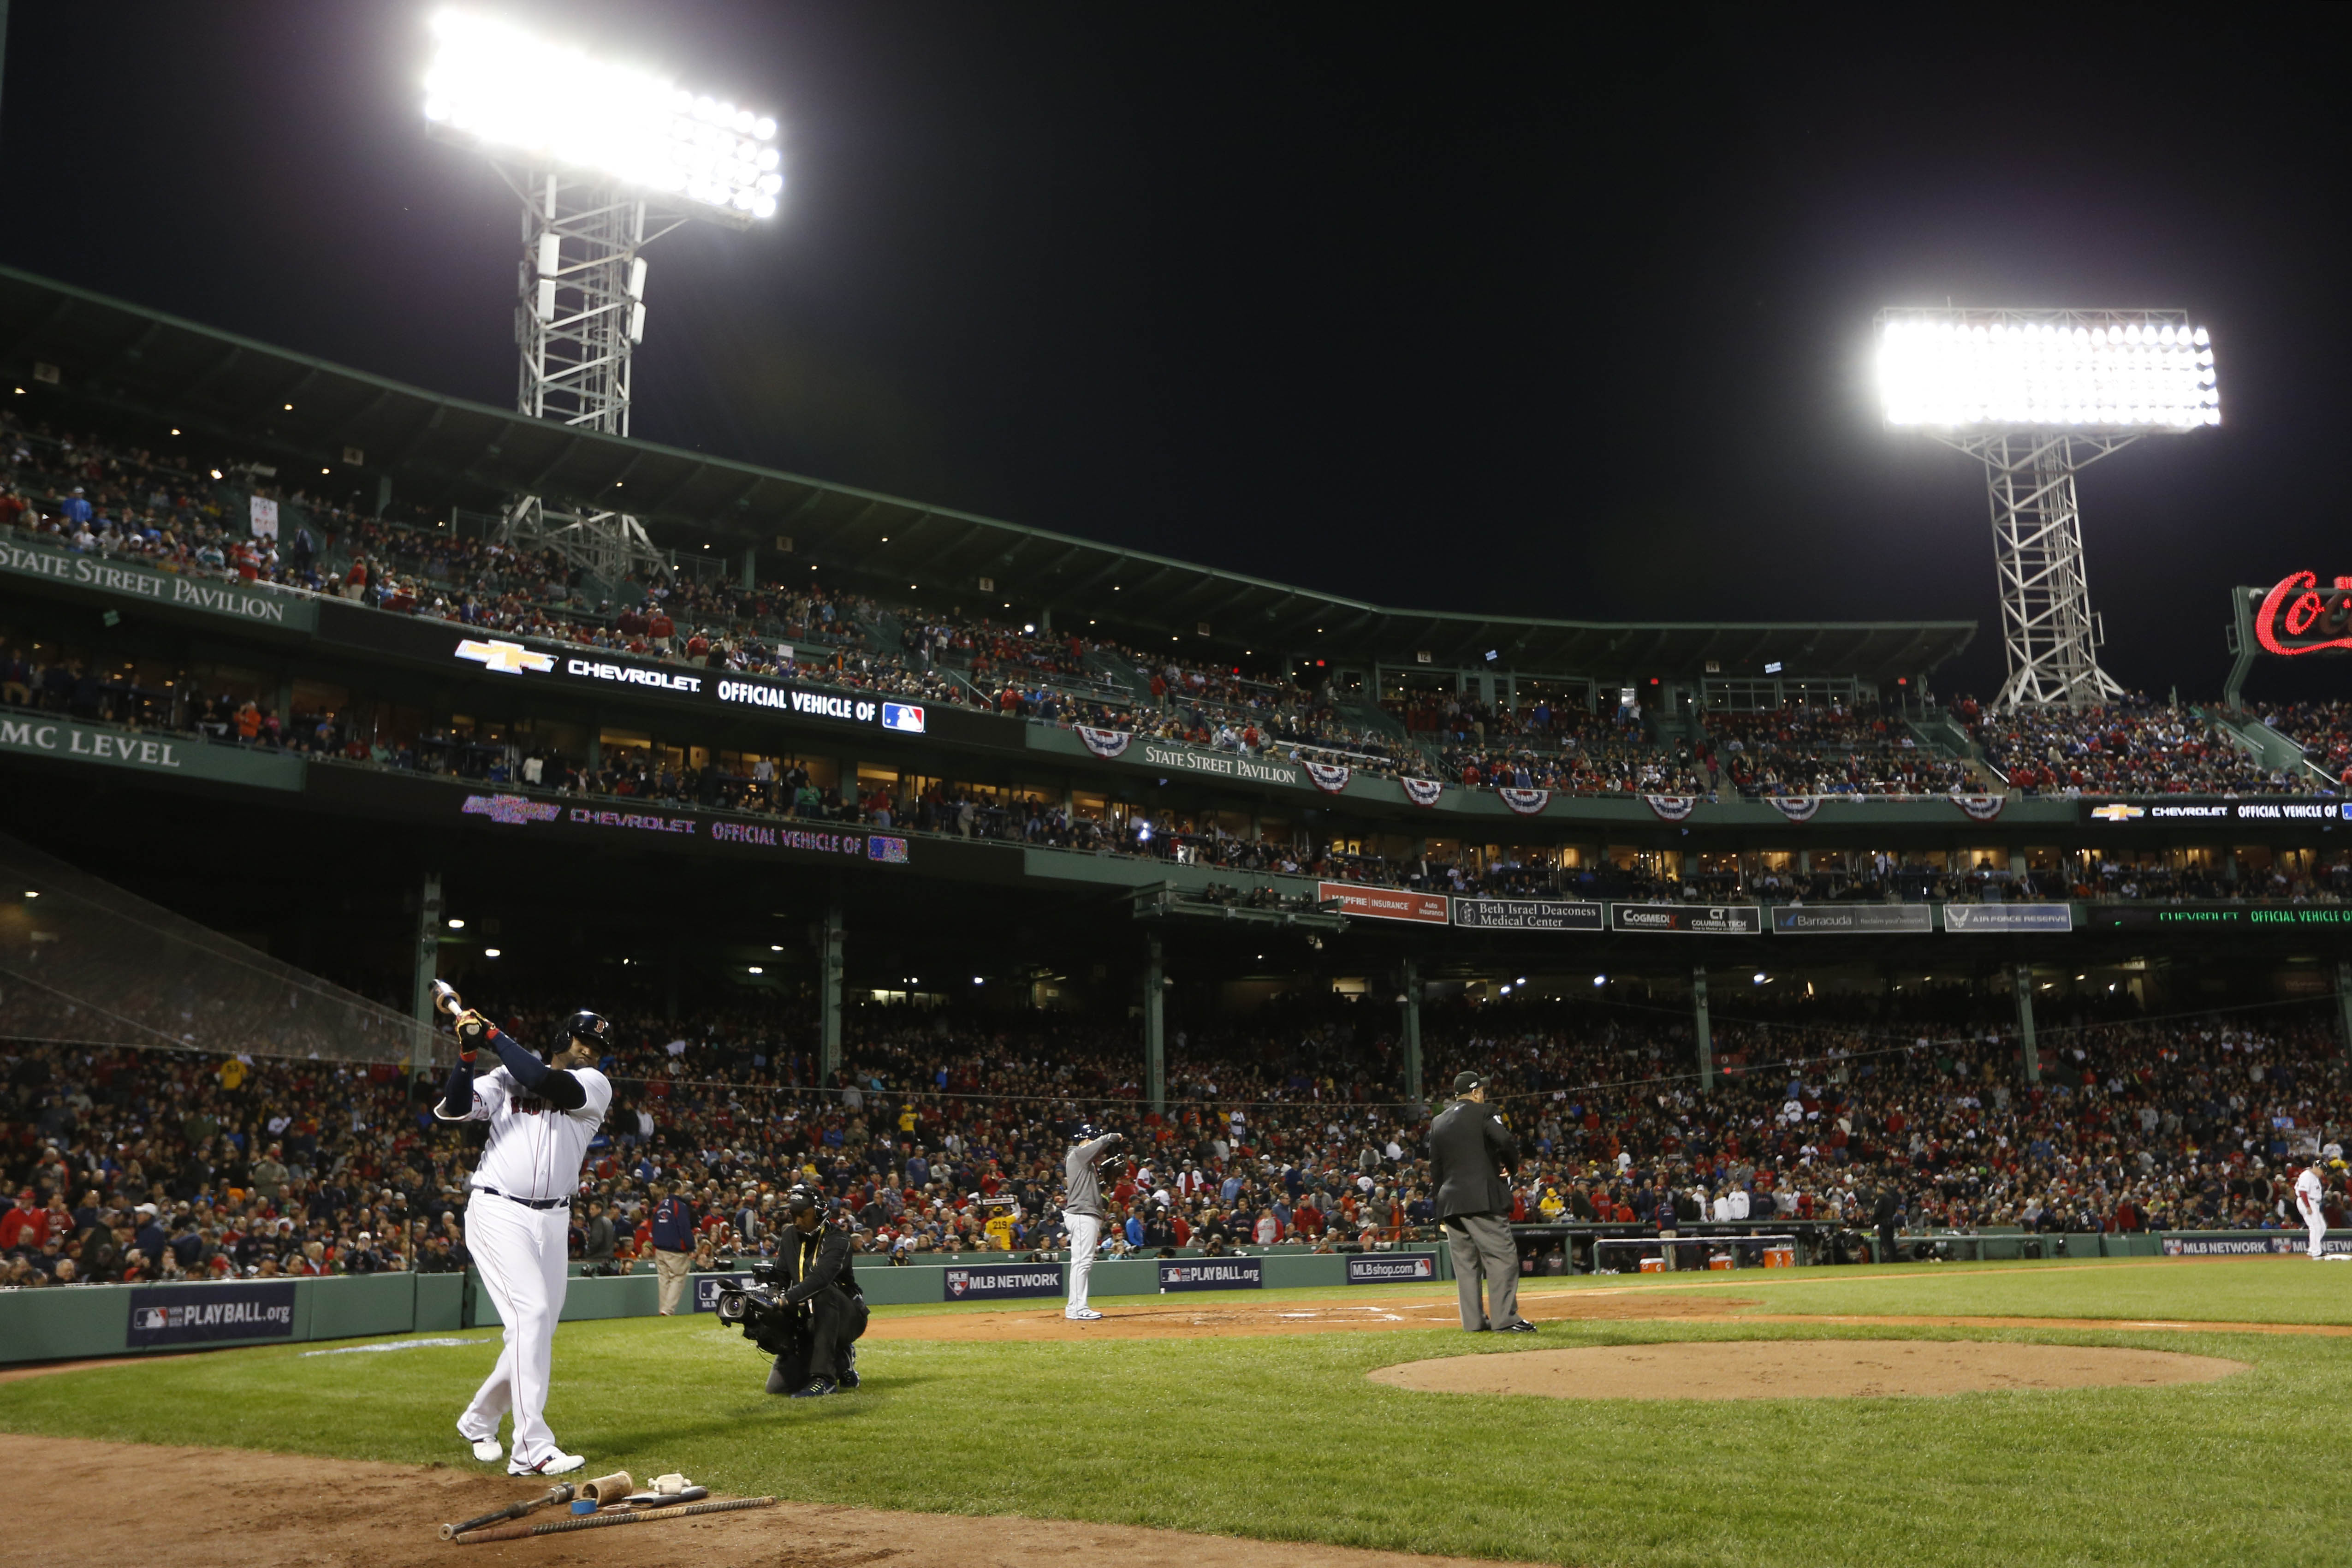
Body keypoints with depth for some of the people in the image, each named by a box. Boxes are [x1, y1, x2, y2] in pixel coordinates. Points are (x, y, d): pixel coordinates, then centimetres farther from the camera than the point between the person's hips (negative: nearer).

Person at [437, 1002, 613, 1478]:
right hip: (499, 1212, -4)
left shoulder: (595, 1085, 5)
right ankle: (533, 1450, -19)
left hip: (553, 1220, 4)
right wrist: (469, 1051, -18)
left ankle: (479, 1420, 34)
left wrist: (496, 1038, -6)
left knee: (538, 1330, 9)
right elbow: (456, 1109, -7)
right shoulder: (505, 1077, 7)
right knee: (532, 1313, -18)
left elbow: (544, 1082, -13)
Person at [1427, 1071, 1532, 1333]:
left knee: (1465, 1262, 9)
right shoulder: (1483, 1113, -1)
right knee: (1502, 1256, -5)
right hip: (1481, 1199, -7)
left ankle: (1474, 1321, 9)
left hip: (1449, 1201, 7)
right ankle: (1506, 1319, -11)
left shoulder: (1438, 1122, 18)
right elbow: (1507, 1142, -15)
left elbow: (1435, 1168, 17)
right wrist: (1510, 1168, 3)